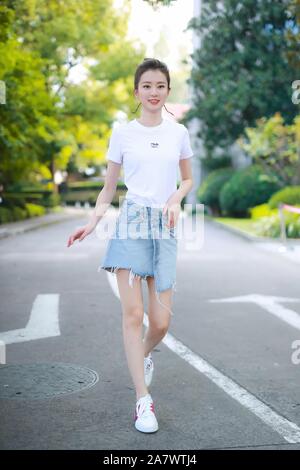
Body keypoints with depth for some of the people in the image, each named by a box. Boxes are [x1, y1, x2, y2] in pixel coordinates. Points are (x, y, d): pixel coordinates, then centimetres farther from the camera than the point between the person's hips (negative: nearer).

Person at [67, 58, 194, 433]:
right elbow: (109, 187, 9)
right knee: (133, 314, -10)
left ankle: (145, 354, 35)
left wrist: (176, 197, -3)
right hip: (131, 222, -1)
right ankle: (143, 401, -1)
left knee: (161, 322, -1)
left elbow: (188, 179, 19)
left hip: (164, 227, 2)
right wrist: (92, 223, -6)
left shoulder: (178, 133, 8)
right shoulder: (122, 133, 4)